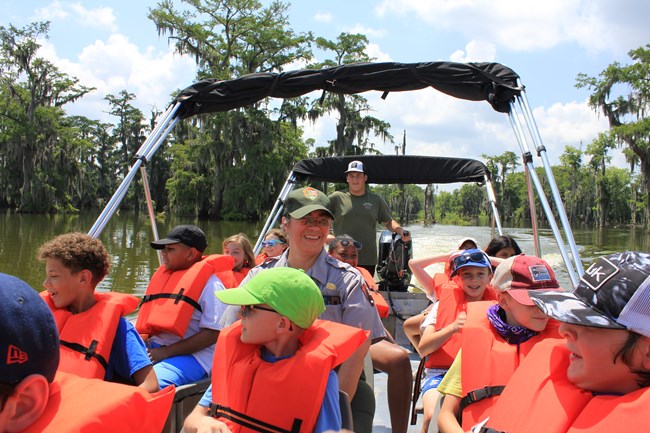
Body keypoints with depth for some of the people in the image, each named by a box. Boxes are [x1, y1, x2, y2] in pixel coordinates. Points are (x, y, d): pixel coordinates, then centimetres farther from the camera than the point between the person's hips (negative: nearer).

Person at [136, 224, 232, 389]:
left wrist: (167, 352, -17)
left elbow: (213, 333, -13)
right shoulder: (164, 276, 18)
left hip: (192, 355, -7)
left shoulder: (210, 284, -6)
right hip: (153, 349, 8)